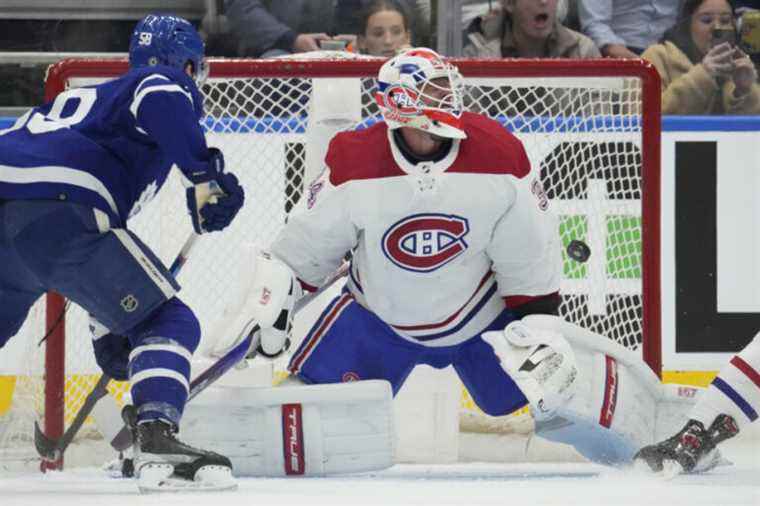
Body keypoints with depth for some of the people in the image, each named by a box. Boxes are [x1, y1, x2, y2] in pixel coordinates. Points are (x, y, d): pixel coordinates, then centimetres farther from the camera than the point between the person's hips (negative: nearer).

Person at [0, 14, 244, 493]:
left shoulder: (78, 97, 40)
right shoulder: (170, 84, 18)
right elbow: (161, 105, -10)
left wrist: (106, 325, 42)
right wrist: (205, 174, -16)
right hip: (58, 212, -7)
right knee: (167, 322, 3)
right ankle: (157, 442, -17)